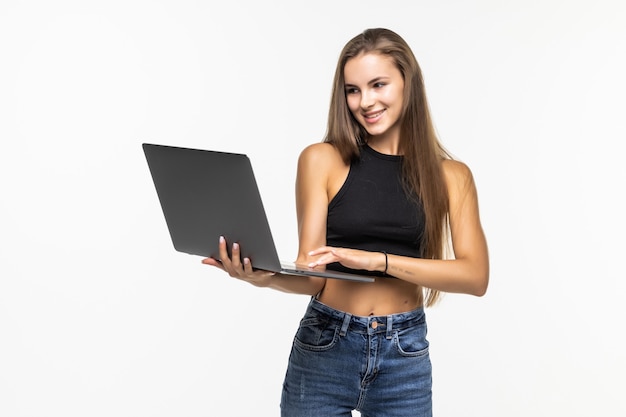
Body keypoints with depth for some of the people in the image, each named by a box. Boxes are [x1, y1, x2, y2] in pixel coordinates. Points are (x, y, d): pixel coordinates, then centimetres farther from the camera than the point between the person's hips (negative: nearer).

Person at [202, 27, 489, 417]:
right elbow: (312, 276, -4)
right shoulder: (322, 160, -2)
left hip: (405, 356, 1)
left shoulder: (451, 176, 2)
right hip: (324, 347, -1)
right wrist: (266, 277, -27)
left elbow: (476, 275, -9)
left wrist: (376, 260, -20)